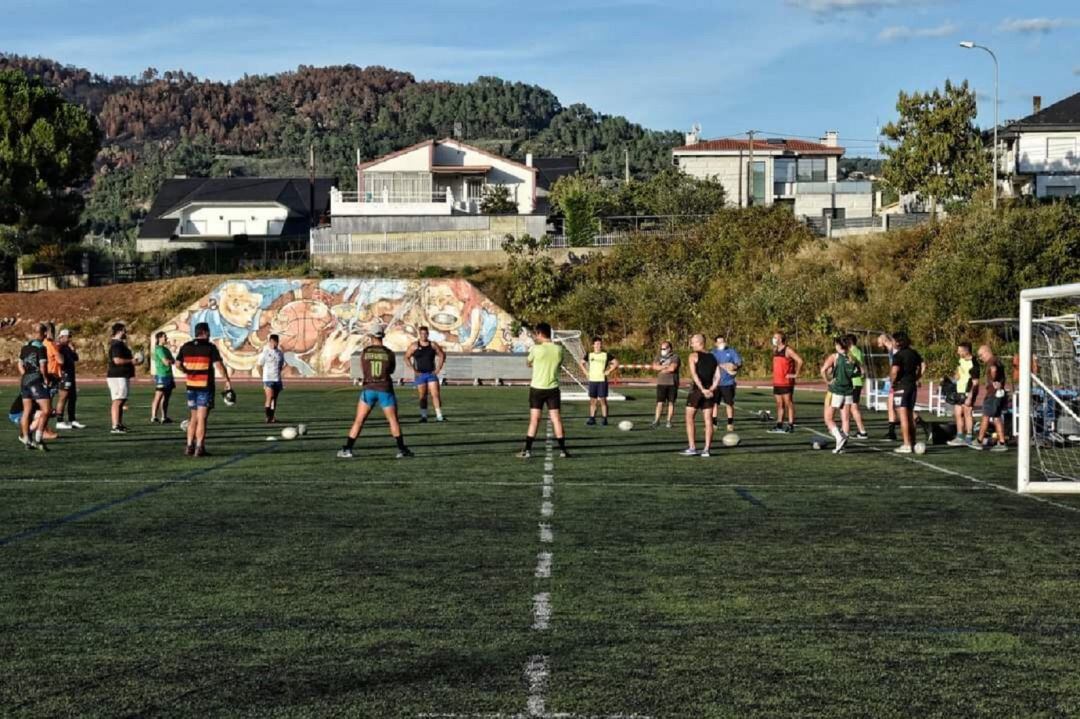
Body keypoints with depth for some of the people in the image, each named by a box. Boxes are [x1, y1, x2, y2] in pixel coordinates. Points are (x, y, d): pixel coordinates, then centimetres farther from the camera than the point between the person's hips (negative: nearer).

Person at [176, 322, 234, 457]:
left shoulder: (186, 347, 5)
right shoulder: (210, 347, -9)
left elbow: (178, 364, 8)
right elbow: (219, 365, -15)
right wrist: (227, 381, -11)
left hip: (191, 385, 5)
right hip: (206, 386, -5)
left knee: (193, 417, 17)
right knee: (202, 418, -2)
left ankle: (189, 446, 14)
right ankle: (199, 448, -5)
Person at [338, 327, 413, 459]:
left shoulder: (365, 352, -1)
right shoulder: (389, 353, -2)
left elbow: (363, 369, 12)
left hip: (369, 389, 1)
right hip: (385, 390, -1)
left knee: (359, 421, 6)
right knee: (393, 420, 7)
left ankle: (347, 449, 4)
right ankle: (401, 449, 3)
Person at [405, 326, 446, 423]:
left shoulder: (433, 345, 4)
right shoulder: (414, 346, 0)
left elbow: (442, 355, 13)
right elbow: (406, 357, 2)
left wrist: (438, 368, 3)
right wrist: (413, 370, -6)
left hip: (431, 373, 1)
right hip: (420, 374, 0)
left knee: (435, 394, -10)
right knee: (422, 396, 3)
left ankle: (439, 416, -12)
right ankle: (424, 416, 13)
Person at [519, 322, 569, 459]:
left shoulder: (536, 349, -12)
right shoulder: (559, 349, -2)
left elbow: (528, 363, 5)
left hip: (537, 388, -2)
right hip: (553, 388, 2)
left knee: (534, 419, 2)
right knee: (556, 418, 4)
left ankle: (527, 450, 3)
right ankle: (562, 450, 2)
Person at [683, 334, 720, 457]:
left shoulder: (694, 356, -4)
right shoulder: (712, 357, 13)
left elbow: (694, 374, -16)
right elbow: (717, 376, 6)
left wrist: (702, 389, -19)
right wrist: (712, 389, -1)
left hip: (697, 389, -5)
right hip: (709, 392, 5)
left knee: (690, 418, 3)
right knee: (708, 420, 5)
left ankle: (692, 448, -2)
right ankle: (707, 449, 2)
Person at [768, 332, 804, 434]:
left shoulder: (788, 350, -11)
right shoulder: (775, 350, 15)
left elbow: (799, 361, -19)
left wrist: (796, 374, -16)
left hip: (786, 382, -8)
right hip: (777, 382, 8)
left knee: (788, 403, -5)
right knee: (779, 404, 9)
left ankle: (791, 425, -3)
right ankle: (779, 425, 13)